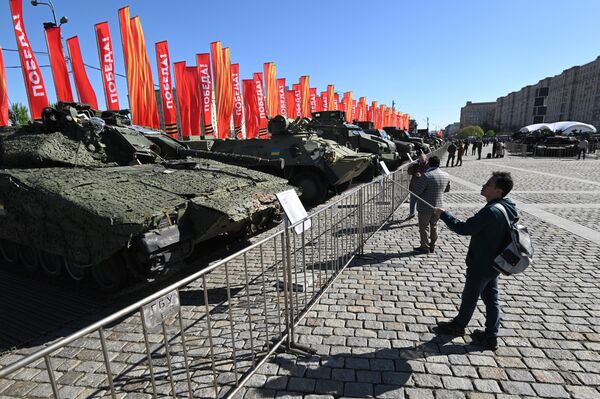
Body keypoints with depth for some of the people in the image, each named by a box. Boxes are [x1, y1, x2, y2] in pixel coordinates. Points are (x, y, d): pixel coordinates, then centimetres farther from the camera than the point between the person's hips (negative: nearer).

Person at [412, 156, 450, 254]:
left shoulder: (426, 176, -24)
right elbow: (447, 189, 15)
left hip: (425, 206, -6)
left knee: (424, 227, 8)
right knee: (434, 225, 20)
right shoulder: (446, 175, -1)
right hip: (438, 206, 6)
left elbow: (416, 191, -24)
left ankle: (424, 247, 16)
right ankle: (432, 246, 30)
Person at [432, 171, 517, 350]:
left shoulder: (491, 211, -30)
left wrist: (443, 214, -16)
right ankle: (491, 336, 30)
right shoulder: (508, 207, 0)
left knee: (470, 297, 12)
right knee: (491, 298, 17)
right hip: (494, 263, 9)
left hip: (480, 265, -8)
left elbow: (464, 228, -25)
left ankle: (458, 325, 34)